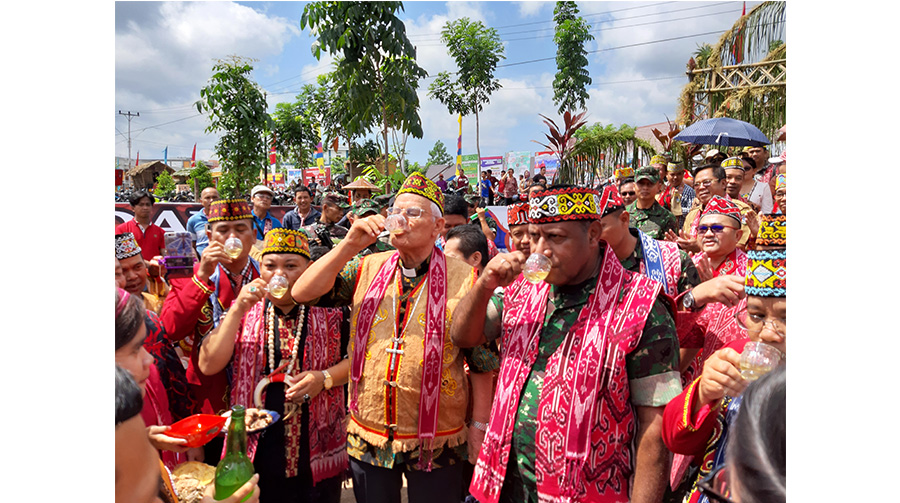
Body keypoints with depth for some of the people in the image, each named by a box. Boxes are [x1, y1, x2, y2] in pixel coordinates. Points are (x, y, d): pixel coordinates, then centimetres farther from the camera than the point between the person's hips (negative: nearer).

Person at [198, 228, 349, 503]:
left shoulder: (328, 308, -5)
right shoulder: (245, 308, 0)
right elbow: (208, 365, -7)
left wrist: (324, 377, -17)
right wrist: (238, 310, -15)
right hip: (257, 451, 1)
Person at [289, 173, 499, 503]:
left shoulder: (463, 278, -9)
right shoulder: (366, 268, 0)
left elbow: (482, 362, -4)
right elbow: (302, 293, -9)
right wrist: (350, 246, -17)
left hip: (436, 444, -2)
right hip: (367, 436, 3)